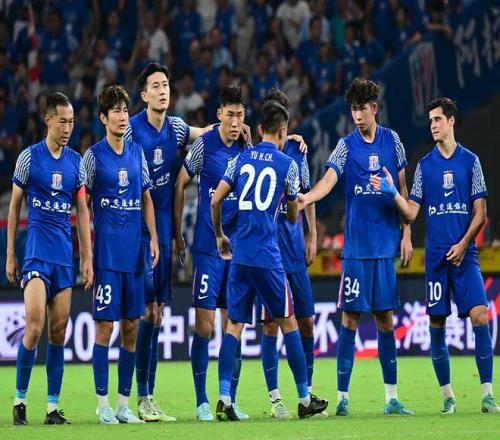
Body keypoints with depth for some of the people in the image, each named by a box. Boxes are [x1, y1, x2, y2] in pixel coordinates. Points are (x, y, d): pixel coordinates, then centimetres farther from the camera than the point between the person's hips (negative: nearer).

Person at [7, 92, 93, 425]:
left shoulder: (77, 161, 9)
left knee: (59, 330, 2)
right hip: (36, 250, -4)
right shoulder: (29, 157, -1)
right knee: (35, 326, -14)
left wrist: (87, 258, 6)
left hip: (65, 255, 4)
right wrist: (10, 255, 3)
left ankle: (53, 407, 6)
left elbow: (82, 211, 12)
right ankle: (20, 399, -1)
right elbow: (15, 206, 5)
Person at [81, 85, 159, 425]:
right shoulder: (93, 155, -3)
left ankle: (124, 404, 11)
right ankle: (103, 405, 0)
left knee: (131, 326, 5)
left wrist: (154, 237, 6)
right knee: (105, 325, -5)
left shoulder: (138, 152, 10)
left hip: (134, 251, 5)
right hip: (106, 252, -5)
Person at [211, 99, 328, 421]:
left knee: (234, 325, 4)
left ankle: (224, 398, -7)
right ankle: (305, 400, 11)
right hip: (268, 256, -3)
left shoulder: (241, 159, 8)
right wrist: (296, 205, 32)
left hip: (239, 254, 3)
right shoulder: (287, 164, -1)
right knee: (288, 322, 7)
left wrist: (220, 235, 19)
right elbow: (293, 216, 8)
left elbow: (215, 201, 4)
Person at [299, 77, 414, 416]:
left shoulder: (392, 141, 7)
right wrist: (304, 198, -36)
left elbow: (403, 190, 13)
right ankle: (342, 396, -1)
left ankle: (392, 397, 11)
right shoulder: (346, 146, -1)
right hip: (356, 247, -2)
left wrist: (406, 234, 9)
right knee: (351, 318, -4)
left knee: (385, 318, 7)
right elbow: (329, 180, -16)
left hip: (386, 246, 2)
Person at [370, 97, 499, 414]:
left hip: (464, 254, -2)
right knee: (437, 325, 0)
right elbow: (412, 212, 6)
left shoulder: (470, 161, 5)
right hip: (436, 256, 2)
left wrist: (463, 245, -8)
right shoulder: (424, 165, 9)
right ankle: (447, 395, 11)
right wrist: (393, 193, -11)